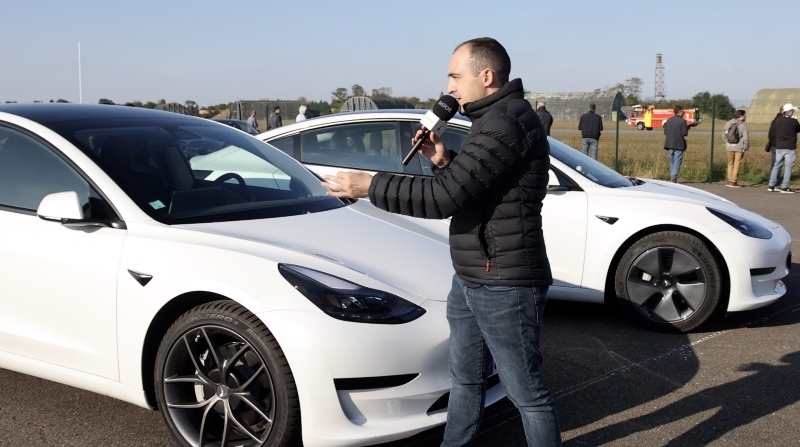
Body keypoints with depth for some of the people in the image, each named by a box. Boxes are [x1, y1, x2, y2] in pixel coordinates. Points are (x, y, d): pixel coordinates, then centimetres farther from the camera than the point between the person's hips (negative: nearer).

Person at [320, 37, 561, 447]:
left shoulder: (507, 122, -21)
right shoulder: (494, 119, 14)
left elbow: (445, 197, -26)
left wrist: (370, 186, -17)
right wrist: (445, 162, 5)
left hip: (504, 285, -11)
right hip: (469, 279, 11)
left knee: (526, 391, 3)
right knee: (464, 377, 22)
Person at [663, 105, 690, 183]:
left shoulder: (669, 120, 7)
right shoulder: (682, 121, -10)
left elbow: (665, 132, 9)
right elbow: (685, 133, -13)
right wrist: (687, 128, 5)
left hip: (670, 144, 6)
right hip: (679, 144, -6)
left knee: (672, 162, 15)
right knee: (677, 162, -3)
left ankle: (672, 177, 19)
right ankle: (674, 177, -11)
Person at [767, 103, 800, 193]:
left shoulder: (777, 120, 1)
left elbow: (771, 133, 8)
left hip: (779, 147, 4)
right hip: (790, 148, -4)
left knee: (776, 166, 13)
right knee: (788, 168, 2)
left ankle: (771, 185, 13)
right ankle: (784, 187, 0)